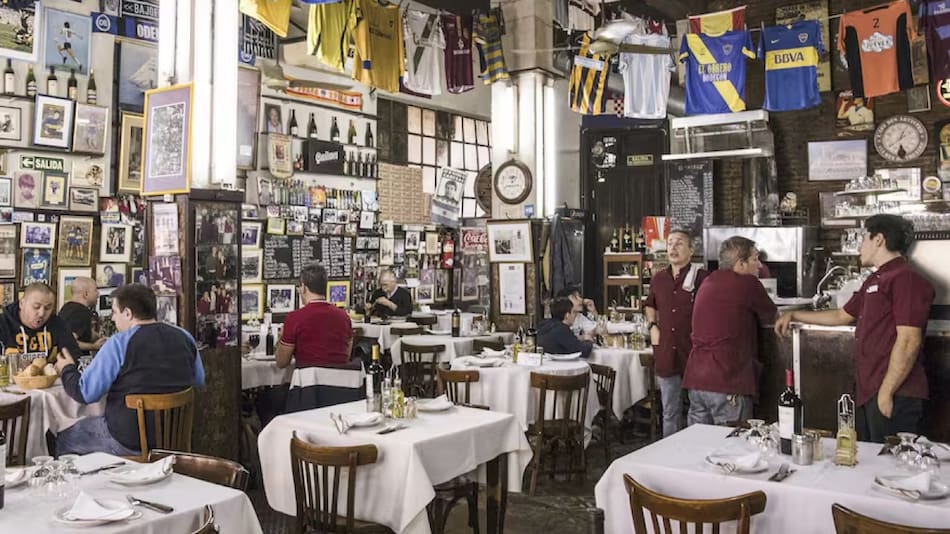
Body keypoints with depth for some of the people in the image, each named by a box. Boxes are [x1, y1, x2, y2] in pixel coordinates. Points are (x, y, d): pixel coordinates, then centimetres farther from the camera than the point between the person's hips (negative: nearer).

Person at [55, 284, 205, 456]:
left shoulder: (118, 343, -14)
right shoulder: (184, 337, 0)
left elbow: (85, 393, -11)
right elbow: (199, 381, 11)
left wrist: (67, 369, 8)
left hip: (131, 443, -6)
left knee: (63, 440, 18)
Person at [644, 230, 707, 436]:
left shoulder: (701, 277, -8)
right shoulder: (658, 279, 9)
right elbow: (650, 305, 27)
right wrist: (652, 326, 11)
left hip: (695, 355, -5)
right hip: (666, 355, 5)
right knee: (670, 412, 15)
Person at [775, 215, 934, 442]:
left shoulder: (905, 279, -14)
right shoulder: (875, 280, 18)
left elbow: (909, 341, -20)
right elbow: (842, 316, 31)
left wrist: (886, 392, -20)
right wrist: (794, 315, 32)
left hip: (894, 395, -10)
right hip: (870, 390, 10)